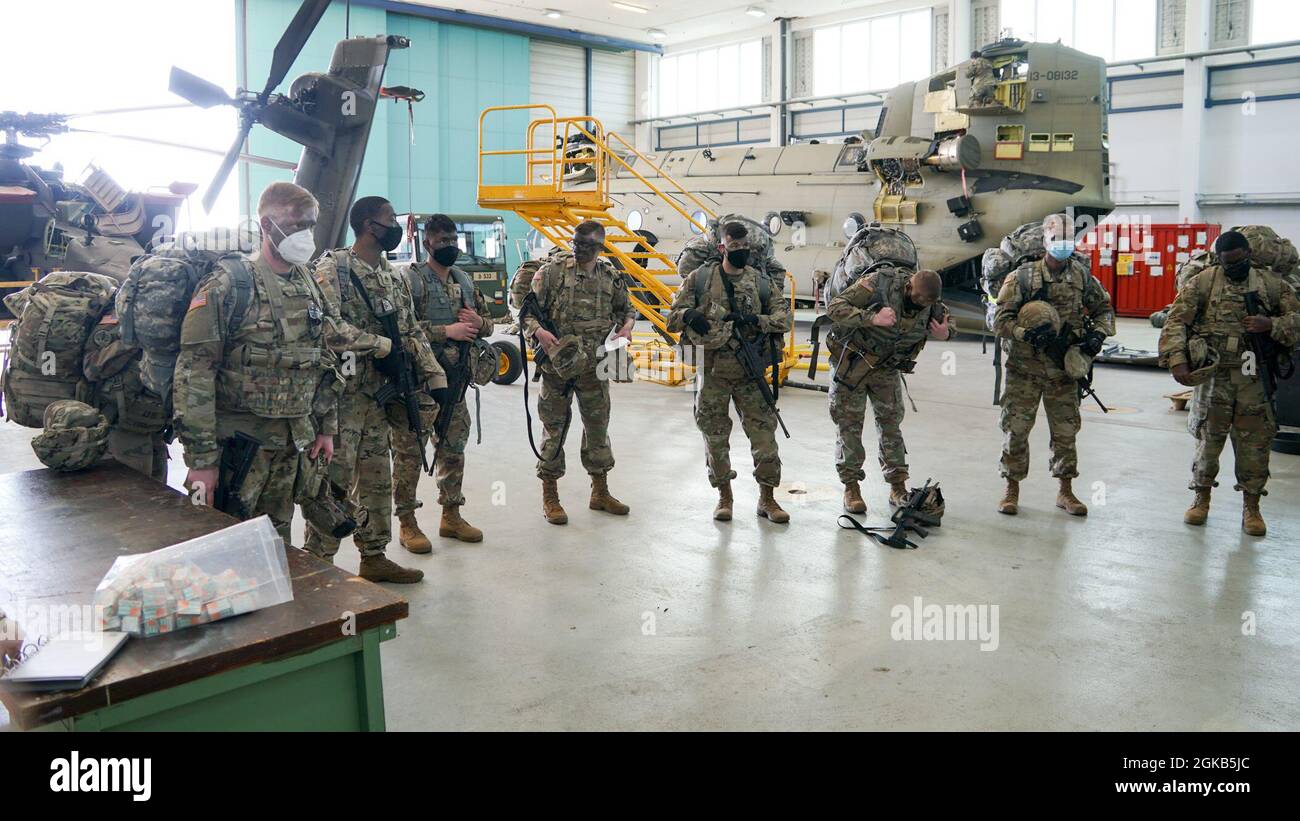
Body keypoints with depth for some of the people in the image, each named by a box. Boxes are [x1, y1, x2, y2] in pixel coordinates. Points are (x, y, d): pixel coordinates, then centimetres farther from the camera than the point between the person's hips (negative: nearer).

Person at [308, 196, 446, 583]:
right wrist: (380, 347, -20)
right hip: (343, 392, -8)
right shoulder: (334, 268, -10)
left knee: (377, 478, 13)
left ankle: (374, 557, 24)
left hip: (379, 394, 8)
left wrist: (434, 376, 3)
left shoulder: (393, 277, 14)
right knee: (335, 479, -3)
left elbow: (412, 332, 13)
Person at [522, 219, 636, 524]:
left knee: (598, 429, 13)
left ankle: (600, 492, 28)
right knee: (554, 430, 3)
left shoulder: (611, 277, 5)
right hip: (557, 364, -4)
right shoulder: (552, 270, -6)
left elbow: (627, 308, 20)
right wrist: (538, 331, -26)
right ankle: (550, 497, 14)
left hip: (594, 366, 4)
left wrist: (626, 326, -2)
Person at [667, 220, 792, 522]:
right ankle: (724, 496, 21)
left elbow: (783, 315, 5)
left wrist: (758, 320, -13)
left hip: (750, 371, 1)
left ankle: (767, 497, 12)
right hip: (712, 370, -1)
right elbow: (674, 318, 2)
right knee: (715, 434, 6)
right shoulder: (700, 278, 1)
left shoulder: (759, 281, 6)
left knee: (763, 430, 0)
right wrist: (690, 315, -21)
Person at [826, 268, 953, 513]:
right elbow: (835, 308, -31)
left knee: (891, 422, 5)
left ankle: (898, 486, 12)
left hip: (888, 367, 4)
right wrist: (872, 318, -42)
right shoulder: (878, 283, -27)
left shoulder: (931, 302, -11)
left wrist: (946, 333, -16)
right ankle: (851, 487, 7)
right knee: (849, 423, -1)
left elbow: (948, 320, 9)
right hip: (853, 362, -4)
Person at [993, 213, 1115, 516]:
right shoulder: (1023, 276, -9)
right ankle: (1012, 490, 15)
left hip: (1063, 369, 3)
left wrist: (1098, 334, -3)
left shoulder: (1082, 276, 3)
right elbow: (1000, 320, -11)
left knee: (1066, 431, 10)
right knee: (1016, 429, 2)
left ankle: (1066, 491, 23)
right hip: (1024, 369, -3)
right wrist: (1029, 334, -26)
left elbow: (1104, 308, 16)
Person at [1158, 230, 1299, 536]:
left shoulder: (1272, 283, 6)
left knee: (1255, 442, 5)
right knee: (1208, 438, 7)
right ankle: (1201, 498, 24)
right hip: (1214, 374, -1)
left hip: (1255, 376, 1)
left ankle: (1251, 506, 18)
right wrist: (1176, 359, -17)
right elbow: (1176, 321, -5)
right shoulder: (1202, 282, 0)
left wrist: (1271, 324, -12)